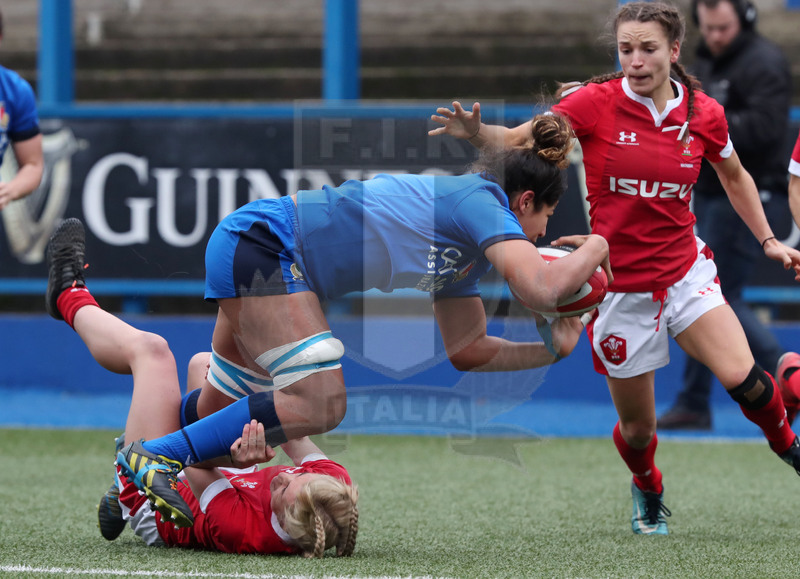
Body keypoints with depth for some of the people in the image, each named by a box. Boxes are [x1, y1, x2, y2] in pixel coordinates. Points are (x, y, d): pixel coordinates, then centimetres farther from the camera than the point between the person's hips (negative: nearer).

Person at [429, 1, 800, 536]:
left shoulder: (704, 115, -3)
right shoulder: (594, 103, -12)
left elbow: (734, 176, 16)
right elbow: (519, 139, -12)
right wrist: (478, 132, -33)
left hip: (684, 271, 1)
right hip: (618, 285, -1)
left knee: (743, 379, -20)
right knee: (637, 427, 5)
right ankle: (648, 493, 40)